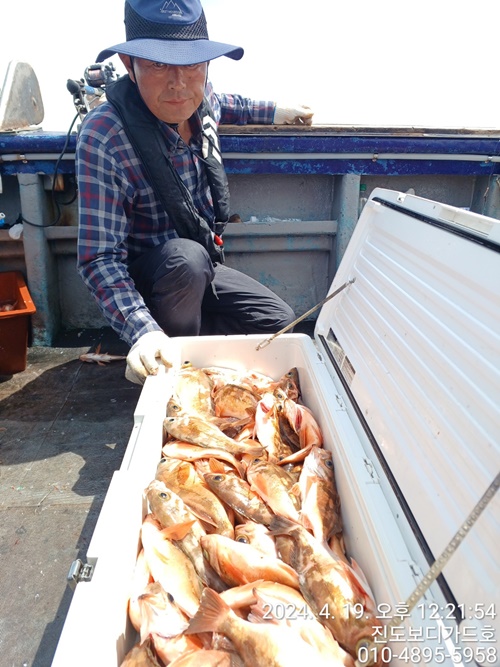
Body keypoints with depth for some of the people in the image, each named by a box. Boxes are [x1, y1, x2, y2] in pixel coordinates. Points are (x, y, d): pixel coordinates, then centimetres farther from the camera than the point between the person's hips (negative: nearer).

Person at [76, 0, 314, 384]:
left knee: (281, 322, 1)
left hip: (200, 270, 6)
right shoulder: (103, 138, -28)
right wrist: (144, 331, -43)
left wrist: (274, 112, 18)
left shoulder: (202, 99, -9)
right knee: (185, 259, -37)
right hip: (143, 280, -6)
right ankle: (172, 367, -10)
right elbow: (99, 258, -30)